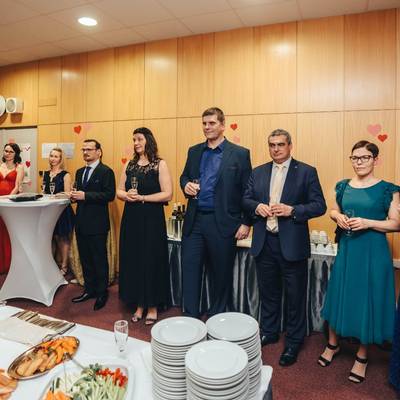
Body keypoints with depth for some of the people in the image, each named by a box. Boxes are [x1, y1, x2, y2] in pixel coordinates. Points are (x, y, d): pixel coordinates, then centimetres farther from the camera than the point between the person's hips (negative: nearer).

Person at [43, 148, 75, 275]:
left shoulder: (65, 175, -8)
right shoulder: (46, 174, 10)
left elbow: (67, 195, -11)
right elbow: (44, 192, 17)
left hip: (62, 210, -5)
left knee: (63, 238, 4)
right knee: (55, 237, 13)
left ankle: (64, 266, 14)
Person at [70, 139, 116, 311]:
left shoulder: (106, 171, -9)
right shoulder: (79, 172, 16)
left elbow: (110, 195, -18)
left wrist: (85, 195, -21)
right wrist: (74, 195, -2)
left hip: (97, 223, -7)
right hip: (81, 221, 7)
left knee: (99, 259, 3)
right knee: (85, 258, 15)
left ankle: (102, 293, 18)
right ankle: (89, 289, 30)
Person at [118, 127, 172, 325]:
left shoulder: (160, 164, -4)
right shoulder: (129, 165, 11)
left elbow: (167, 194, -12)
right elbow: (119, 191, 12)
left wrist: (141, 197, -16)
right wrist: (127, 195, -10)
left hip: (151, 219, -5)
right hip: (131, 218, 5)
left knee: (151, 261, 4)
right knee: (133, 261, 9)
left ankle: (152, 307, 20)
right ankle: (139, 305, 25)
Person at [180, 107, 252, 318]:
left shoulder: (240, 154, -3)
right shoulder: (194, 151, 11)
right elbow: (184, 176, 21)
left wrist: (246, 223, -8)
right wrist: (186, 185, -4)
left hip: (222, 223, -3)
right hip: (194, 221, 4)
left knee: (221, 273, 11)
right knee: (189, 269, 6)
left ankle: (216, 319, 31)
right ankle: (191, 318, 22)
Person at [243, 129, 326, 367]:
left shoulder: (307, 172, -3)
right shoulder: (258, 172, 9)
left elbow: (320, 205, -7)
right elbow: (246, 199, 11)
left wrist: (292, 210, -21)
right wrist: (257, 206, -10)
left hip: (292, 244, -3)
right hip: (264, 242, 4)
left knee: (295, 296, 10)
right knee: (268, 292, 19)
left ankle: (294, 342, 29)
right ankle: (269, 332, 39)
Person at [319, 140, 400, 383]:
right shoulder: (343, 186, 6)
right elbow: (335, 210, 18)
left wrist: (368, 222, -20)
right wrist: (338, 217, -5)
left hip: (373, 251, -3)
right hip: (346, 249, 4)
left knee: (368, 300, 7)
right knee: (339, 295, 12)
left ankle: (362, 356, 29)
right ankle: (333, 344, 34)